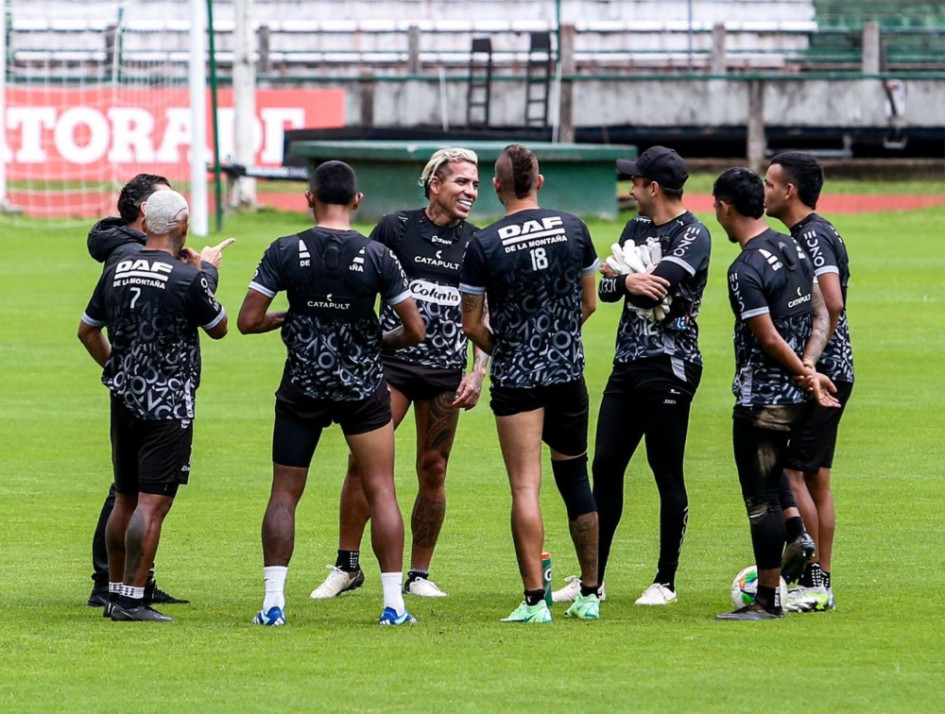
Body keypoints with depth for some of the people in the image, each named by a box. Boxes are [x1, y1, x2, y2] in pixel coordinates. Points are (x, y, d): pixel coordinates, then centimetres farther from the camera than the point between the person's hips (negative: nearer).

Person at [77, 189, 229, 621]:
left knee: (125, 501, 15)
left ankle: (116, 593, 21)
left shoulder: (116, 272, 5)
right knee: (152, 503, -7)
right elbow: (218, 327, 2)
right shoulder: (187, 278, -13)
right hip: (169, 404, -6)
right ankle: (132, 599, -12)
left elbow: (87, 330, 16)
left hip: (124, 402, 6)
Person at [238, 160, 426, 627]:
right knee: (381, 491, 6)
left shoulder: (285, 252, -7)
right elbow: (415, 330, -5)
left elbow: (247, 321, -7)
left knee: (284, 494, 8)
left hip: (302, 390, 0)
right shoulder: (377, 256, -7)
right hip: (364, 388, 0)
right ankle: (393, 602, 3)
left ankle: (273, 601, 1)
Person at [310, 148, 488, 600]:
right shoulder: (396, 228, -1)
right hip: (391, 362, -2)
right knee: (363, 460, -10)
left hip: (446, 372, 2)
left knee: (433, 470, 3)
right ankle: (347, 566, 1)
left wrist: (478, 372, 1)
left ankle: (419, 575, 13)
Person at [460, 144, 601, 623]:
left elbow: (472, 324, -3)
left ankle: (535, 599, -11)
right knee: (574, 480, 13)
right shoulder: (572, 228, 0)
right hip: (568, 372, 3)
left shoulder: (484, 245, -10)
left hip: (515, 379, -3)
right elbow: (588, 303, 11)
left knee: (526, 486, -5)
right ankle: (590, 595, 18)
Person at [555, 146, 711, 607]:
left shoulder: (692, 235, -9)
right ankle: (593, 578, 12)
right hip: (627, 363, 8)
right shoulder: (636, 228, 16)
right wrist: (625, 282, -15)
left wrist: (618, 273, -1)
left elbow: (656, 286, -21)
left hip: (669, 366, -8)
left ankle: (666, 582, 5)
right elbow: (606, 289, 8)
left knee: (667, 475, -3)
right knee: (605, 467, 6)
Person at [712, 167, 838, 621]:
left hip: (761, 400, -9)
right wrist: (808, 368, -3)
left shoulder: (745, 271, -19)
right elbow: (820, 315, 9)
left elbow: (770, 340, -19)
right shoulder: (794, 249, 7)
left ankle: (767, 601, 2)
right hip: (794, 397, 9)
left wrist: (805, 375, -4)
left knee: (760, 499, -2)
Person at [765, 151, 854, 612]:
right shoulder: (810, 234, 16)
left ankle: (812, 582, -6)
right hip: (831, 373, 10)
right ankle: (819, 583, 14)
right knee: (815, 478, 11)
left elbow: (832, 304, -27)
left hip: (817, 374, -10)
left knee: (789, 472, -7)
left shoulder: (812, 237, -15)